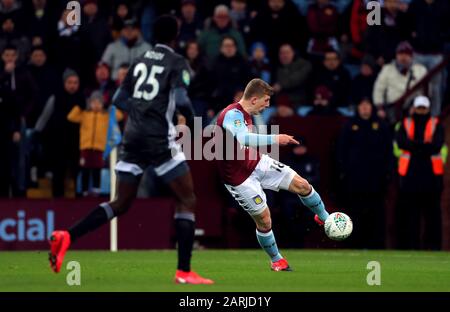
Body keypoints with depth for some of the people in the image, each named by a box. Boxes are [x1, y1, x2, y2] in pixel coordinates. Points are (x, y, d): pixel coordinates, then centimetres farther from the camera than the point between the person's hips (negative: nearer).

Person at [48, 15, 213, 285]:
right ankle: (184, 272, -4)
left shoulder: (140, 62, 14)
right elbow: (181, 98, -17)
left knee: (121, 203, 14)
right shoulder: (177, 63, -3)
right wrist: (192, 111, 3)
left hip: (132, 137, 6)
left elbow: (119, 99, 15)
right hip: (159, 139, -6)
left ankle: (68, 237, -2)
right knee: (187, 201, 3)